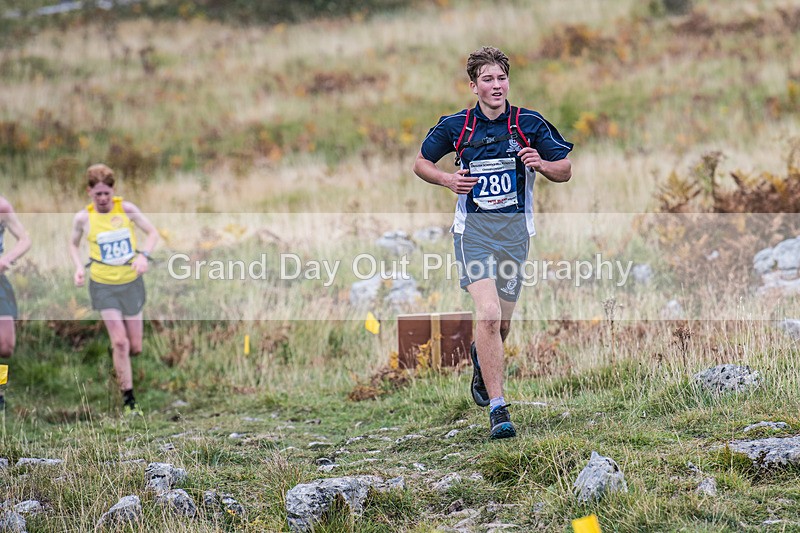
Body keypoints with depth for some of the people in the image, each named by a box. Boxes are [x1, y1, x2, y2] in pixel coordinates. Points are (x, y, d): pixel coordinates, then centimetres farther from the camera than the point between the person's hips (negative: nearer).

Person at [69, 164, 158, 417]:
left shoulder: (126, 209, -7)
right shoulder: (83, 218, -7)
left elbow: (152, 232, 1)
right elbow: (74, 244, 11)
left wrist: (143, 255, -17)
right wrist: (79, 267, -7)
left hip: (131, 282, 2)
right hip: (103, 285, -2)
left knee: (135, 348, 6)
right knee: (120, 343, -11)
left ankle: (116, 354, 43)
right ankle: (129, 401, -2)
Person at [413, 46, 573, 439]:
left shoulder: (529, 123, 0)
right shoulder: (455, 126, 0)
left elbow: (565, 170, 6)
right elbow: (421, 162, 13)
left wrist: (541, 164, -16)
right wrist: (447, 179, -7)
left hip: (515, 230, 2)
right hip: (473, 229, -2)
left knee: (502, 322, 11)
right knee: (488, 313, -19)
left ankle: (481, 357, 49)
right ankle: (497, 409, -18)